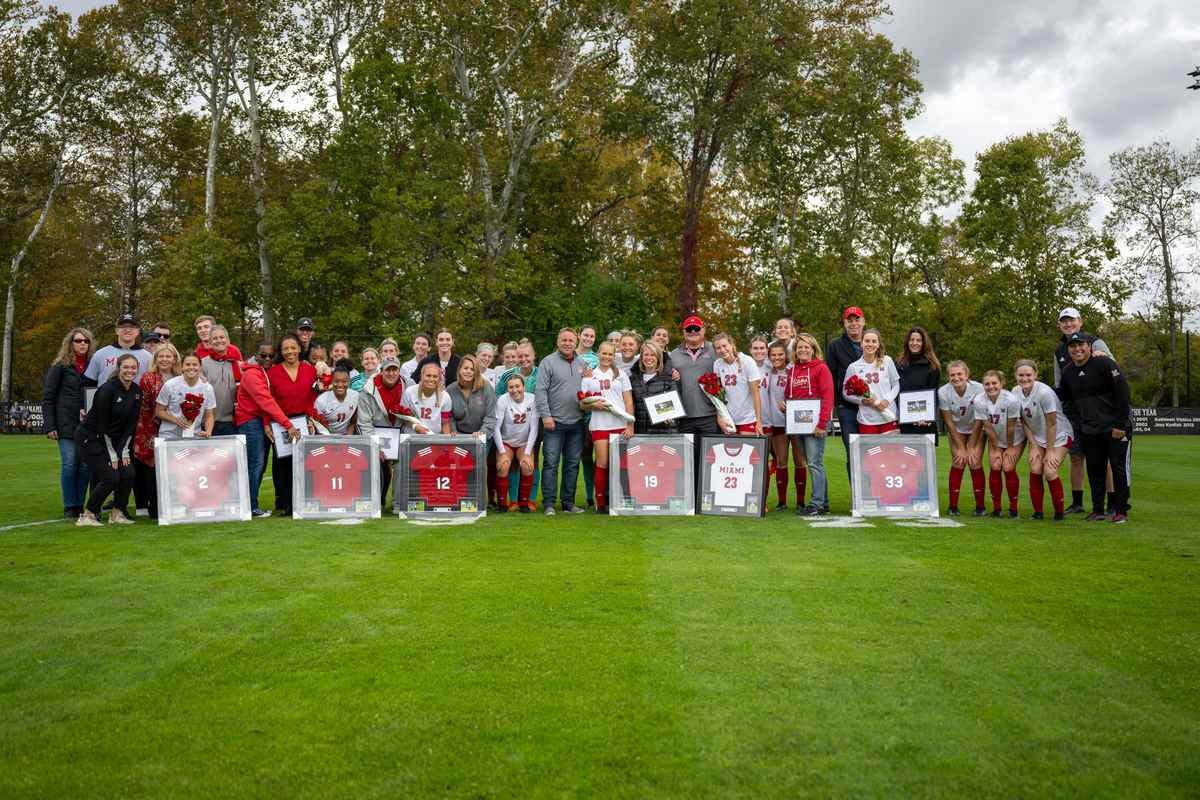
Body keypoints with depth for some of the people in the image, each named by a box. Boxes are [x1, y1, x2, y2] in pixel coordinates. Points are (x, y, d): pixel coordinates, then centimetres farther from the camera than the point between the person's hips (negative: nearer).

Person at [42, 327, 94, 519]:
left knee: (85, 465, 2)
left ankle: (80, 505, 11)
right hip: (67, 424, -2)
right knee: (69, 464, -4)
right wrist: (49, 426, -6)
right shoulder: (60, 366, 3)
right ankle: (69, 507, 5)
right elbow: (47, 397, 2)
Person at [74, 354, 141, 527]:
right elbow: (101, 425, -19)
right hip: (90, 437, -7)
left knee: (128, 474, -7)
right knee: (110, 477, -15)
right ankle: (87, 515, -1)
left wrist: (124, 450, -4)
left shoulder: (136, 392, 1)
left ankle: (117, 514, 9)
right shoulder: (108, 389, -20)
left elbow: (132, 423, 3)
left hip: (114, 439, 7)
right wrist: (112, 454, -17)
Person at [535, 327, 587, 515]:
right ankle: (548, 503, 0)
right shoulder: (548, 362, -2)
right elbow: (540, 391, -8)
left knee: (573, 464, 8)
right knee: (551, 463, -4)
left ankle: (569, 503, 16)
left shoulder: (582, 364, 14)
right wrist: (546, 415, -14)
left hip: (576, 422, 5)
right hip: (554, 422, -5)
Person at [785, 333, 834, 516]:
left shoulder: (821, 368, -3)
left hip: (814, 423, -7)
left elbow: (828, 396, -10)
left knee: (814, 463, -8)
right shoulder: (791, 370, 16)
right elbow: (788, 396, 21)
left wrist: (822, 424, -16)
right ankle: (823, 502, 17)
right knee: (800, 462, 8)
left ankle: (817, 504, -2)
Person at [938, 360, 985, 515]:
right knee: (957, 462, -10)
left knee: (975, 462, -11)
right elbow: (948, 422, -14)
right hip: (956, 430, 1)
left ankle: (980, 506, 0)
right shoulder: (943, 392, -22)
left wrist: (971, 448, -17)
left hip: (976, 429, -1)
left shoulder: (978, 389, -26)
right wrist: (961, 448, -13)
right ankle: (953, 506, -3)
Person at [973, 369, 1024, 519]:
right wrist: (996, 449, -7)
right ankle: (996, 507, 5)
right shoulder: (979, 400, -22)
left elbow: (1011, 426, -19)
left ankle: (1013, 507, 4)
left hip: (1015, 439, -2)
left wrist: (1010, 447, -9)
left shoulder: (1011, 399, -30)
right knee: (995, 467, -8)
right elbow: (988, 427, -14)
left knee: (1008, 468, -11)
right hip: (994, 439, 3)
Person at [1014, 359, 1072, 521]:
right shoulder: (1016, 393, -9)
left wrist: (1050, 451, -13)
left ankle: (1059, 512, 3)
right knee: (1035, 470, -9)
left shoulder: (1044, 392, -27)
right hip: (1037, 437, 5)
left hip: (1059, 435, -5)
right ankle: (1037, 512, 4)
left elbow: (1051, 424, -20)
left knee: (1050, 472, -16)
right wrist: (1034, 446, -3)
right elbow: (1023, 421, 0)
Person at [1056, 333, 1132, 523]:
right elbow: (1063, 397, 21)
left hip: (1116, 427, -6)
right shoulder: (1068, 372, 7)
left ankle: (1121, 510, 9)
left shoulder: (1104, 364, -13)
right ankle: (1098, 510, 19)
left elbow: (1123, 393, -16)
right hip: (1089, 430, 6)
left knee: (1119, 468, 0)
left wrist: (1120, 425, -17)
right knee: (1094, 470, 10)